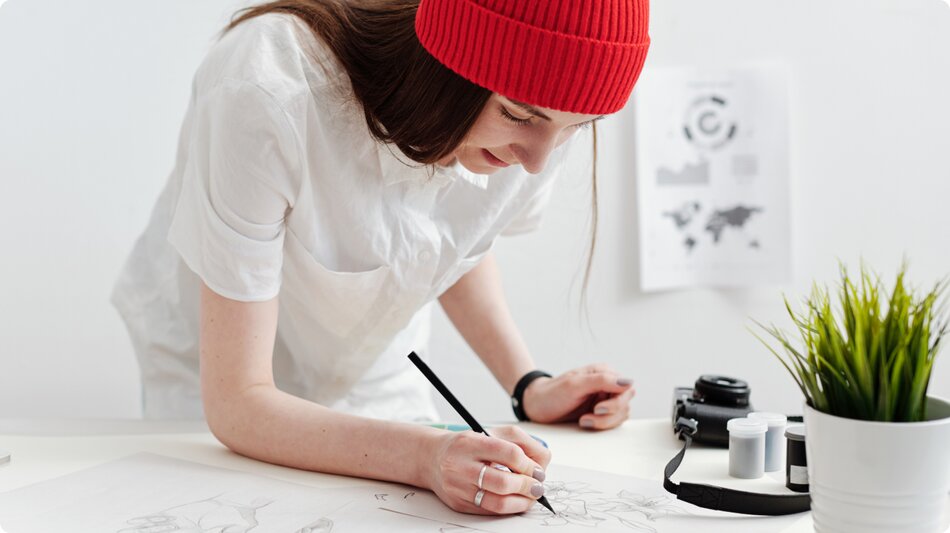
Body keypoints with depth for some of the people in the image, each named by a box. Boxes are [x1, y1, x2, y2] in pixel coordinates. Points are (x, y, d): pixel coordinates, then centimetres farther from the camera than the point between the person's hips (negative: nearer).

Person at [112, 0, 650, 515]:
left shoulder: (546, 104, -21)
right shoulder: (266, 100, -37)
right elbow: (236, 401, -32)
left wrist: (529, 385, -12)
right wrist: (427, 457, -45)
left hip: (377, 382, 3)